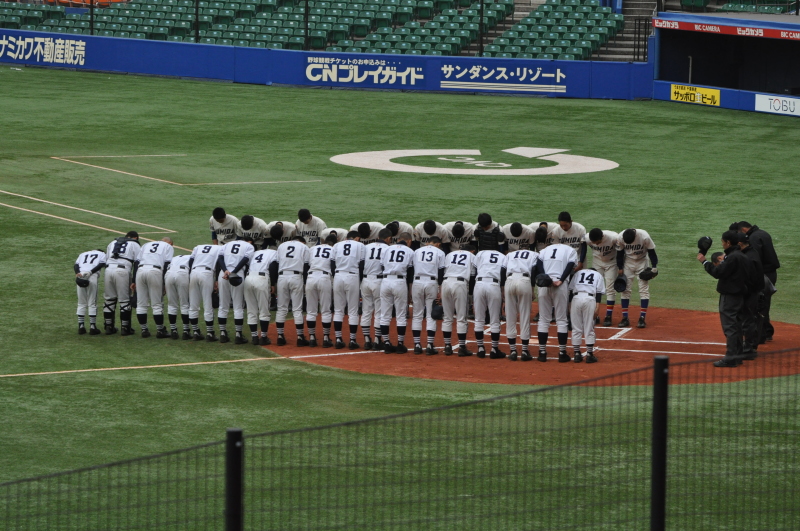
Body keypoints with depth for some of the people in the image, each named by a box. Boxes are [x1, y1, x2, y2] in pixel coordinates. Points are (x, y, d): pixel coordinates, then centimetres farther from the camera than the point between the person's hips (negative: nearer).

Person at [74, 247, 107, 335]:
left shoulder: (82, 254, 32)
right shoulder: (102, 254, 23)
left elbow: (76, 266, 12)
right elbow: (101, 264, 1)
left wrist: (78, 274, -5)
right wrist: (90, 272, -11)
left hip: (80, 275, 3)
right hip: (92, 277, -3)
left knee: (81, 304, 11)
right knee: (92, 304, 3)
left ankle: (81, 326, 9)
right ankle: (92, 327, 1)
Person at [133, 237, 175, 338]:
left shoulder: (146, 245, 31)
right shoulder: (168, 246, 20)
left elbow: (136, 262, 20)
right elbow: (167, 264, 4)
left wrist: (134, 281, 17)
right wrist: (164, 282, 1)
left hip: (140, 270, 4)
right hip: (155, 271, -4)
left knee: (141, 304, 10)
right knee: (157, 304, 3)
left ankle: (144, 330, 13)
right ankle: (160, 331, 6)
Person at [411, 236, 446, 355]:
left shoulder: (417, 252, 12)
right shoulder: (439, 253, 5)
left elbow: (410, 271, 9)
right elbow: (441, 273, 0)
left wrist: (410, 291, 13)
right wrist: (440, 291, 2)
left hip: (417, 283, 2)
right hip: (432, 283, -2)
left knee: (417, 315, 8)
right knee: (431, 316, 1)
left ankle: (417, 345, 6)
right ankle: (429, 346, -4)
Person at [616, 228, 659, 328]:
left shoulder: (644, 237, -27)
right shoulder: (620, 238, -21)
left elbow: (651, 252, -14)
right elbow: (620, 253, -5)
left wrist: (654, 266, -17)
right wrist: (620, 268, -2)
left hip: (642, 263, -2)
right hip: (628, 263, 2)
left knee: (644, 289, -7)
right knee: (625, 289, -1)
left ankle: (642, 318, -5)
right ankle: (625, 318, 2)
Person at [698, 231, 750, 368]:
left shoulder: (732, 257, -18)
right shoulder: (742, 256, 13)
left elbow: (718, 273, -19)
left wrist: (704, 262, -10)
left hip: (729, 296, -10)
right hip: (739, 295, 10)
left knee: (729, 327, -10)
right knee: (736, 326, 15)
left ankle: (731, 358, -12)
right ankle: (737, 355, 19)